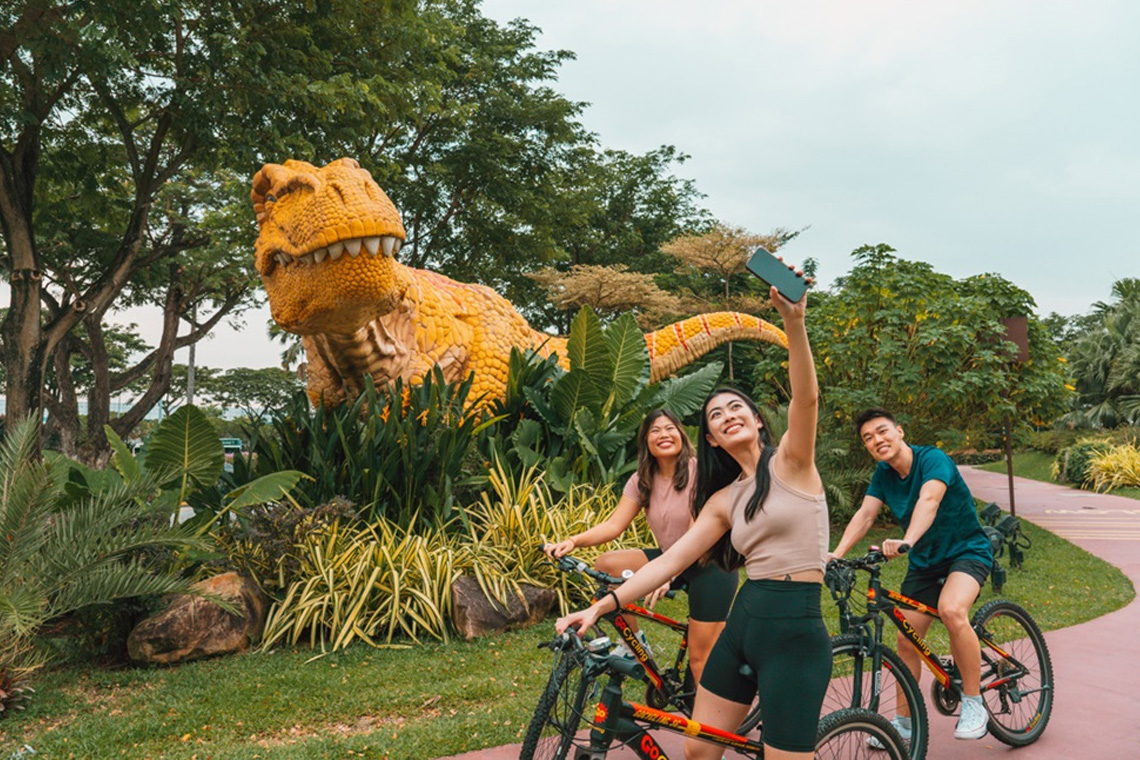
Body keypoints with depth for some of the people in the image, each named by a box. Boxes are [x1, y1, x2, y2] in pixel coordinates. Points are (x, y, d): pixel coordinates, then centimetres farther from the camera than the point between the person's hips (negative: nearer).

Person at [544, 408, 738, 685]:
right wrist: (572, 541, -23)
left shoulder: (699, 471, -17)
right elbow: (614, 524, -7)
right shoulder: (642, 480, 1)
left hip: (710, 563, -5)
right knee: (606, 564, -15)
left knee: (700, 656, -7)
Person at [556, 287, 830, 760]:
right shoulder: (725, 500, 9)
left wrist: (794, 322, -38)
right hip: (742, 624, 6)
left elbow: (806, 397, -23)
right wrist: (601, 606, -4)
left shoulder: (790, 463, -4)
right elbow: (670, 560, 4)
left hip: (797, 633, -6)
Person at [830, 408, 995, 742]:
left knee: (951, 610, -35)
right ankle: (904, 722, 20)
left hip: (967, 551, -6)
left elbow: (928, 501, -39)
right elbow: (865, 514, -12)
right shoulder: (883, 474, -2)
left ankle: (973, 703, -17)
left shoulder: (933, 459, -21)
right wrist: (837, 553, -27)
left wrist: (906, 542, -56)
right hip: (924, 561, 6)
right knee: (907, 641, 3)